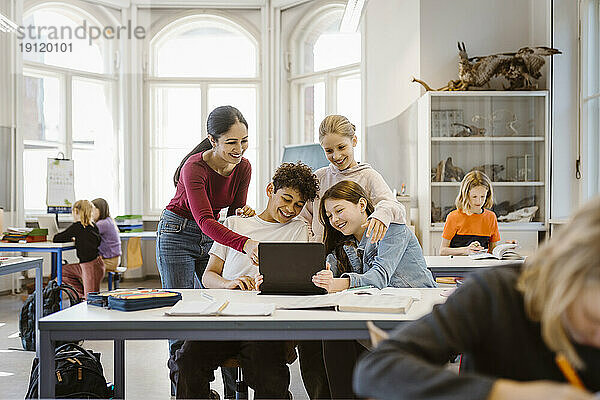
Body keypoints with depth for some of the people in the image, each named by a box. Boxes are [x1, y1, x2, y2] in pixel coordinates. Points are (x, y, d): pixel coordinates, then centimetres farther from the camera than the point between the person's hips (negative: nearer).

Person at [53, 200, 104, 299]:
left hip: (92, 267, -8)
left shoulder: (76, 226, -14)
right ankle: (83, 295, 17)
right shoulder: (93, 225, 5)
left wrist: (71, 238, 10)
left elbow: (56, 239, -8)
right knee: (62, 272, 18)